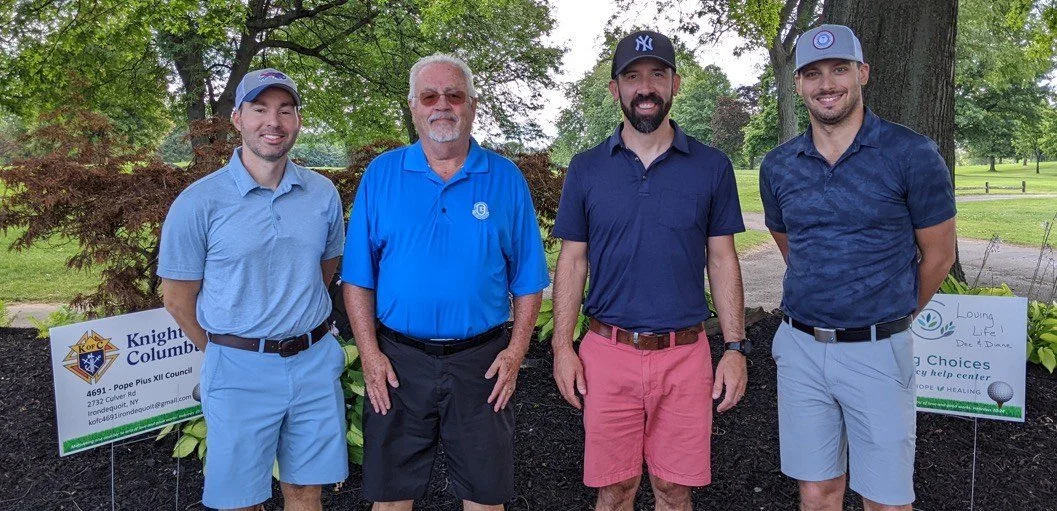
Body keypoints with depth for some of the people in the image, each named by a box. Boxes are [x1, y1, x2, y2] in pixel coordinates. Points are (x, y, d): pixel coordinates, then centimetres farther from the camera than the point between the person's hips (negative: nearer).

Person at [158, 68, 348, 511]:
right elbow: (177, 298, -1)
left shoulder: (323, 193, 1)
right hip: (241, 372, -2)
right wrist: (226, 349, 6)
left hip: (316, 362, 3)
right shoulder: (198, 203, -9)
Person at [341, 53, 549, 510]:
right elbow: (358, 277, 1)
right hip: (398, 361, 1)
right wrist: (370, 354, -6)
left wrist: (516, 351, -5)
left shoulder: (506, 179, 1)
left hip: (481, 364, 0)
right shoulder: (381, 175, 1)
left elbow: (527, 279, 3)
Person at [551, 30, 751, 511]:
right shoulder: (586, 168, 2)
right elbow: (572, 262, 4)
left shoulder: (711, 166, 2)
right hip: (609, 352, 0)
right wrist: (562, 346, -3)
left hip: (685, 354, 0)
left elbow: (723, 262, 4)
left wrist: (735, 348, -1)